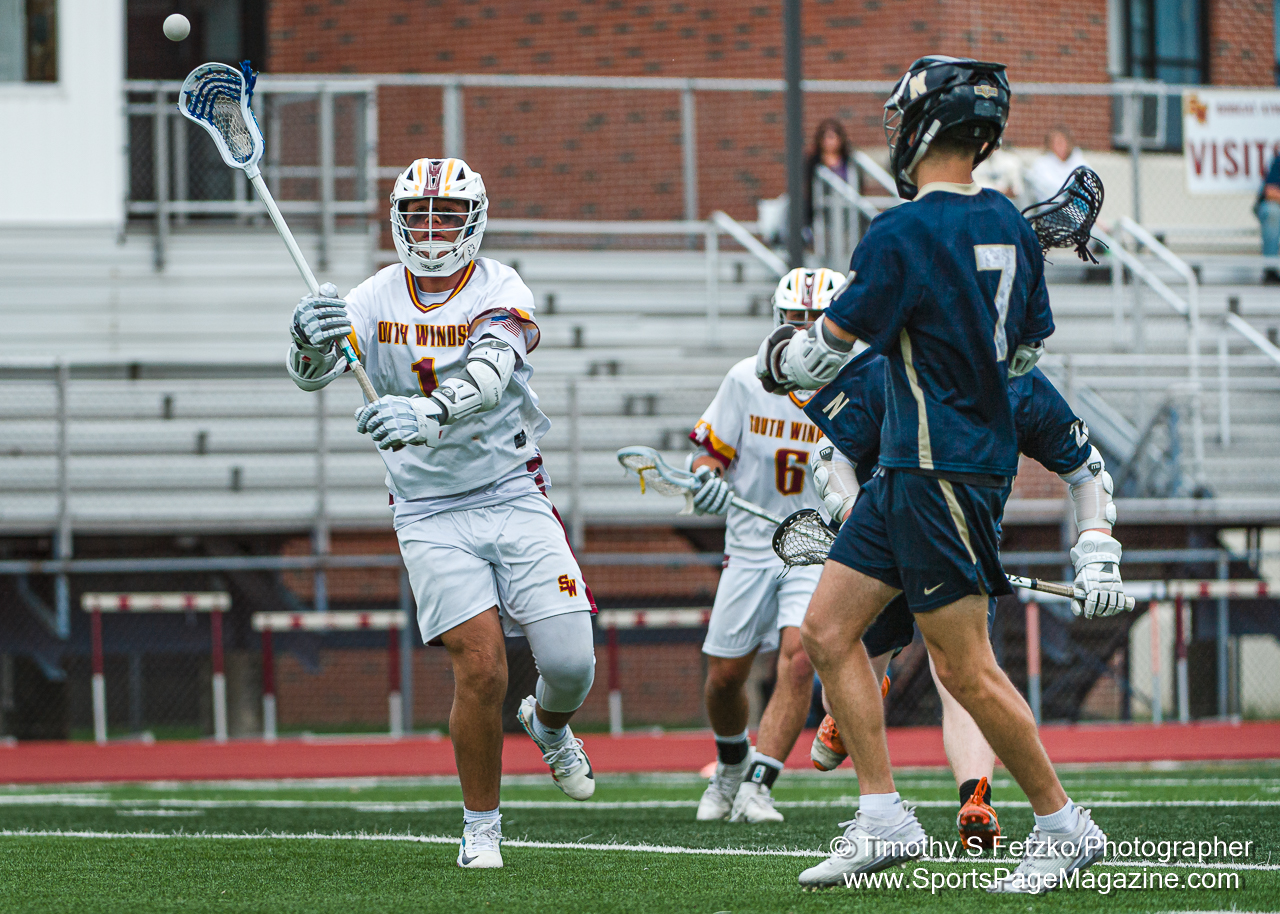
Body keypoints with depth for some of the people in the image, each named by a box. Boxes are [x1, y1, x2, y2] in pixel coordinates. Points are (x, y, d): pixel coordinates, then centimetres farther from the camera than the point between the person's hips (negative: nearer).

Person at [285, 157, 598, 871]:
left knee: (571, 661, -8)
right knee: (480, 668, -12)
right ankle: (482, 824, 6)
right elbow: (316, 372, -16)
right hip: (431, 512, 0)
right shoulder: (377, 299, -1)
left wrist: (427, 413, -49)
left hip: (514, 496, 0)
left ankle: (550, 724, 29)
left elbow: (487, 376, -28)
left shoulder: (503, 295, -9)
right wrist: (311, 341, -41)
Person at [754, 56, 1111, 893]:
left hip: (942, 474, -9)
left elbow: (829, 349, -11)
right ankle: (883, 819, 8)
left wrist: (783, 360, 11)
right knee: (828, 631, 8)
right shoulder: (1011, 227, 9)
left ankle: (1064, 825, 6)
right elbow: (1028, 348, 19)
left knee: (965, 667, -3)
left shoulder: (903, 236, -17)